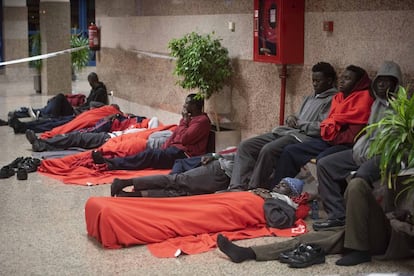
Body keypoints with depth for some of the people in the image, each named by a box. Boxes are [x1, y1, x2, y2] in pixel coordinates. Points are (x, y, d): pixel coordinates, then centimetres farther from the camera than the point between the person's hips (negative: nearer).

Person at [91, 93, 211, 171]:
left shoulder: (202, 120, -9)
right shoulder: (189, 117, 21)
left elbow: (184, 138, -17)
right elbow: (174, 135, 19)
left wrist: (184, 121, -5)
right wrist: (162, 149, 8)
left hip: (183, 154, -9)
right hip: (175, 149, 9)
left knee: (150, 154, -21)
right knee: (150, 153, -12)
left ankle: (111, 164, -25)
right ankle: (110, 162, -23)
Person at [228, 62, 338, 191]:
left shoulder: (332, 100, -2)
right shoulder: (310, 98, 28)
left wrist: (298, 123, -5)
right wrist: (291, 118, 6)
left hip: (303, 136, -9)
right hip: (284, 132, 9)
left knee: (268, 150, -34)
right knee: (245, 146, -8)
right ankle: (237, 187, -16)